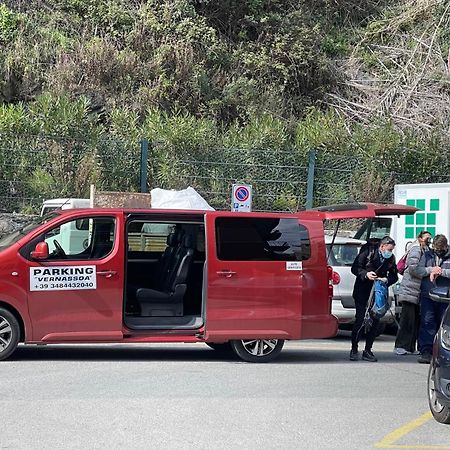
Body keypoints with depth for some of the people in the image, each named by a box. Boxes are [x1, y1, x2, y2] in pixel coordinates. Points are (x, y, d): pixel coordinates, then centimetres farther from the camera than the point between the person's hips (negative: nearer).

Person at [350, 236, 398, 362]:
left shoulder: (391, 258, 3)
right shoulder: (367, 252, -9)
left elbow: (394, 276, 7)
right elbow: (355, 268, -7)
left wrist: (386, 279, -15)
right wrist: (366, 274, -25)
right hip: (362, 293, -4)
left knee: (375, 321, 1)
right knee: (360, 320, -8)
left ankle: (367, 350, 11)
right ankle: (354, 349, 4)